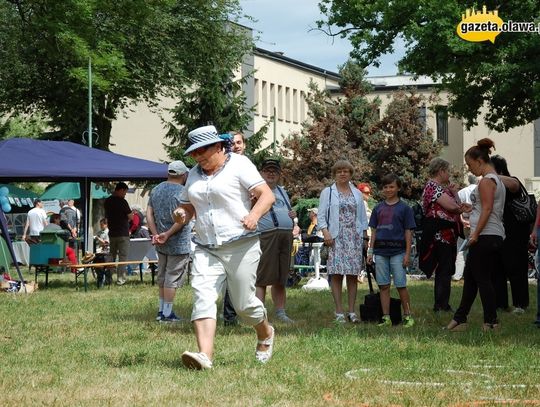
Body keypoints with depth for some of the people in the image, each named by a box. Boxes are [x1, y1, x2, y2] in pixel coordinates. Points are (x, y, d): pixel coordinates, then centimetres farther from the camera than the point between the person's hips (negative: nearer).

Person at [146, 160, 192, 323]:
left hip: (161, 244, 7)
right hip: (178, 243, -7)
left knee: (162, 277, 17)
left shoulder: (156, 190, 8)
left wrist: (155, 234, -2)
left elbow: (149, 214, 4)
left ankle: (161, 310, 24)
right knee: (173, 278, -2)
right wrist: (168, 234, -14)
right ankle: (167, 314, 0)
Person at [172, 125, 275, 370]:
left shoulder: (239, 165, -2)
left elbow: (267, 195, -9)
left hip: (241, 247, -5)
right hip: (206, 250, 5)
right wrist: (180, 215, 0)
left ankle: (265, 334, 34)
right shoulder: (194, 174, 16)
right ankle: (205, 355, -27)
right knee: (202, 297, -16)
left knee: (244, 304, 2)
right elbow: (187, 207, 25)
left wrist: (254, 214, -29)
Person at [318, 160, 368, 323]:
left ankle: (351, 311, 5)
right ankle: (339, 312, -5)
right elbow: (321, 215, 2)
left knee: (353, 275, 1)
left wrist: (365, 236, 11)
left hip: (354, 238, 3)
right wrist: (325, 232, -12)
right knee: (336, 274, -7)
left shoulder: (357, 193, 16)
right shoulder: (327, 192, 7)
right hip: (336, 238, -3)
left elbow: (363, 217, 18)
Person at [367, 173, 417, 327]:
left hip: (397, 251, -4)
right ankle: (386, 318, 8)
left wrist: (407, 254, -6)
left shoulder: (404, 208, 2)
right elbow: (374, 231, 15)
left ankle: (407, 316, 5)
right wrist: (370, 251, 9)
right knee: (383, 286, 4)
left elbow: (408, 232, 0)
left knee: (401, 285, -4)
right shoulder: (378, 208, 13)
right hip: (381, 252, 4)